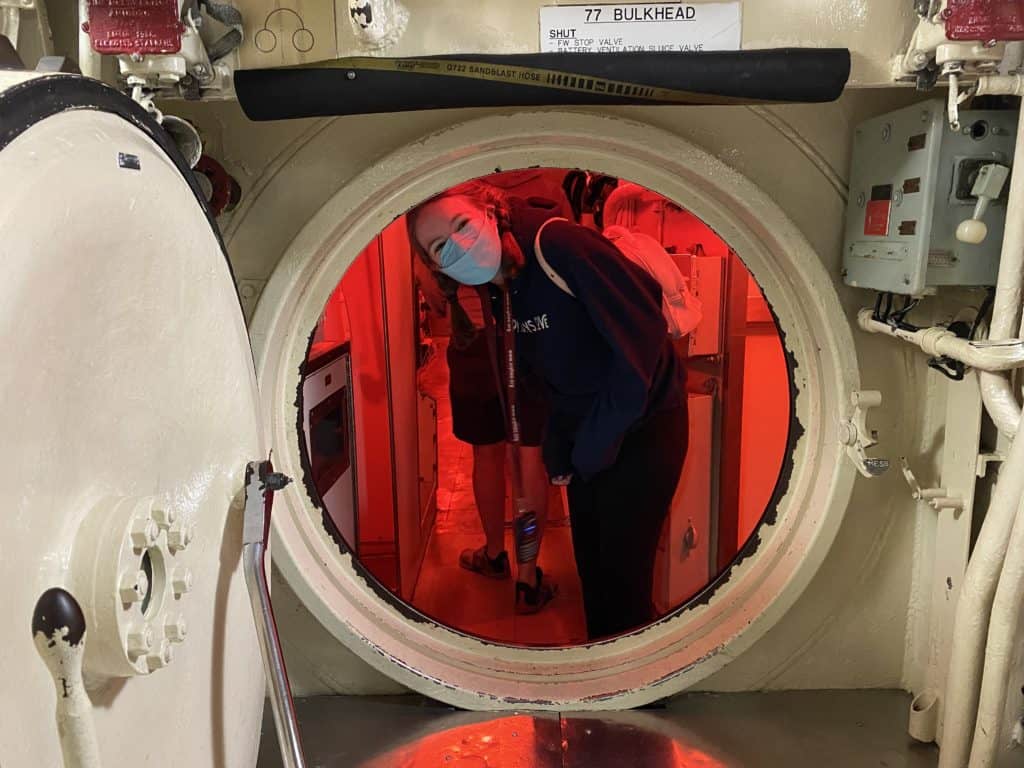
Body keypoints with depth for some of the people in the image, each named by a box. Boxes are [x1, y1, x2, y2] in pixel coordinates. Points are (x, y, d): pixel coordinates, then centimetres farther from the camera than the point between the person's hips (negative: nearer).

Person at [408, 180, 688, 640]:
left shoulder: (557, 244, -25)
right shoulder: (498, 289, 1)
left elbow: (641, 331, -28)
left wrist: (594, 446, -20)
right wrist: (558, 451, 5)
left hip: (644, 426, -8)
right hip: (585, 441, 8)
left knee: (623, 572, 0)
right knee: (591, 566, 17)